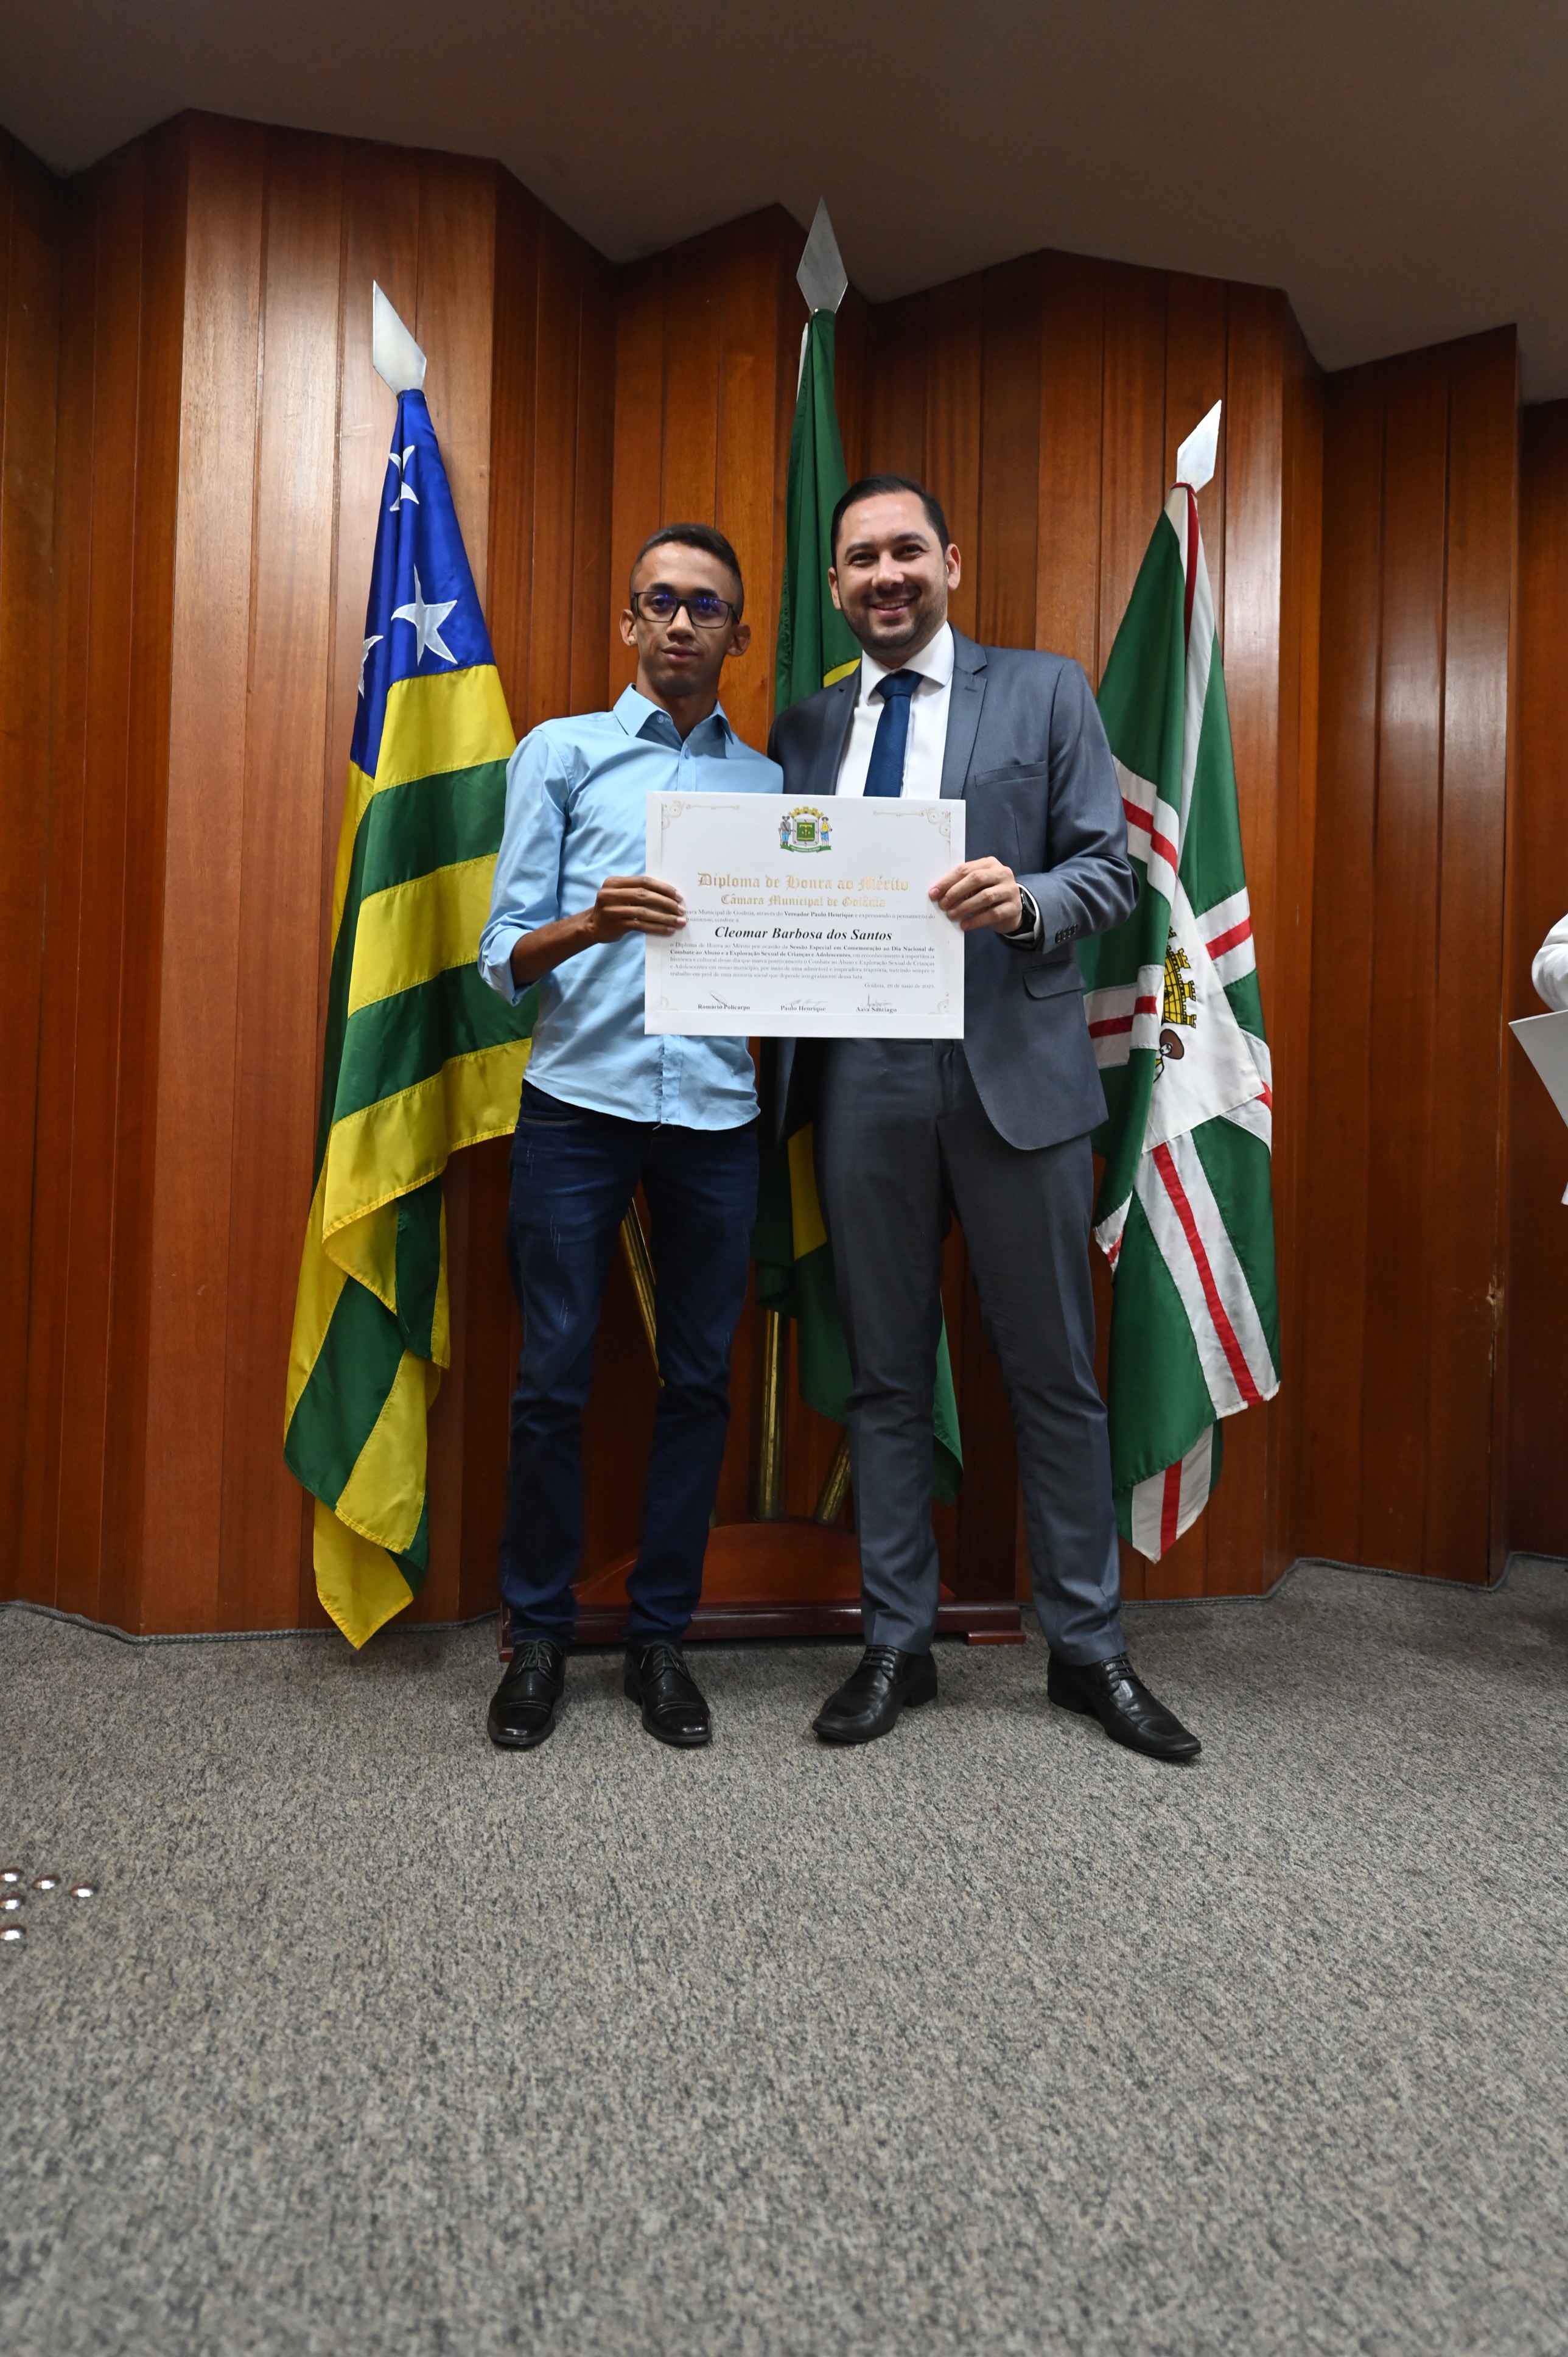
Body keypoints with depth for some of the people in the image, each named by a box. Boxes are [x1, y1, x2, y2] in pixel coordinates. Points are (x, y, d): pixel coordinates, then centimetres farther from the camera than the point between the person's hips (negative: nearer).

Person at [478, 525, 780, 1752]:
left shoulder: (771, 782, 17)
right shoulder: (560, 753, 10)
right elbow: (504, 958, 2)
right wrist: (590, 923, -18)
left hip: (717, 1111, 2)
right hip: (580, 1099, -2)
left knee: (699, 1381, 5)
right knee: (554, 1378, 1)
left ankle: (661, 1636, 20)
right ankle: (539, 1636, 19)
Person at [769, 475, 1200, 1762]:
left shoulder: (1046, 691, 7)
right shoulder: (804, 727, 15)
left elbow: (1112, 868, 0)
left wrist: (1025, 899, -20)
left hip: (1013, 1071, -2)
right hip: (864, 1081, 3)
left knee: (1055, 1372, 6)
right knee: (885, 1374, 9)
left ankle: (1088, 1646, 23)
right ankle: (897, 1642, 24)